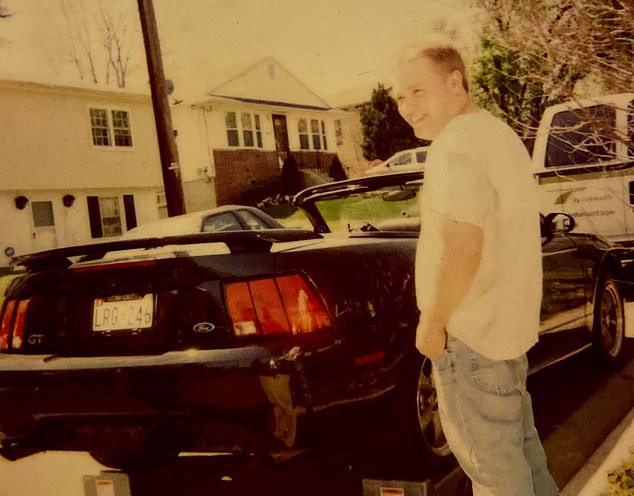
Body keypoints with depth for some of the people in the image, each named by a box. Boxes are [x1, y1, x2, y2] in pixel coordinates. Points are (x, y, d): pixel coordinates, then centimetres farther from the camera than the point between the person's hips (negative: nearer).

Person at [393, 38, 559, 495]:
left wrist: (432, 323, -16)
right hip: (510, 321, 10)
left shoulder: (457, 143, -19)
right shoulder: (498, 133, 13)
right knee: (517, 439, 24)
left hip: (471, 333, -10)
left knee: (487, 454, 5)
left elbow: (462, 248, -29)